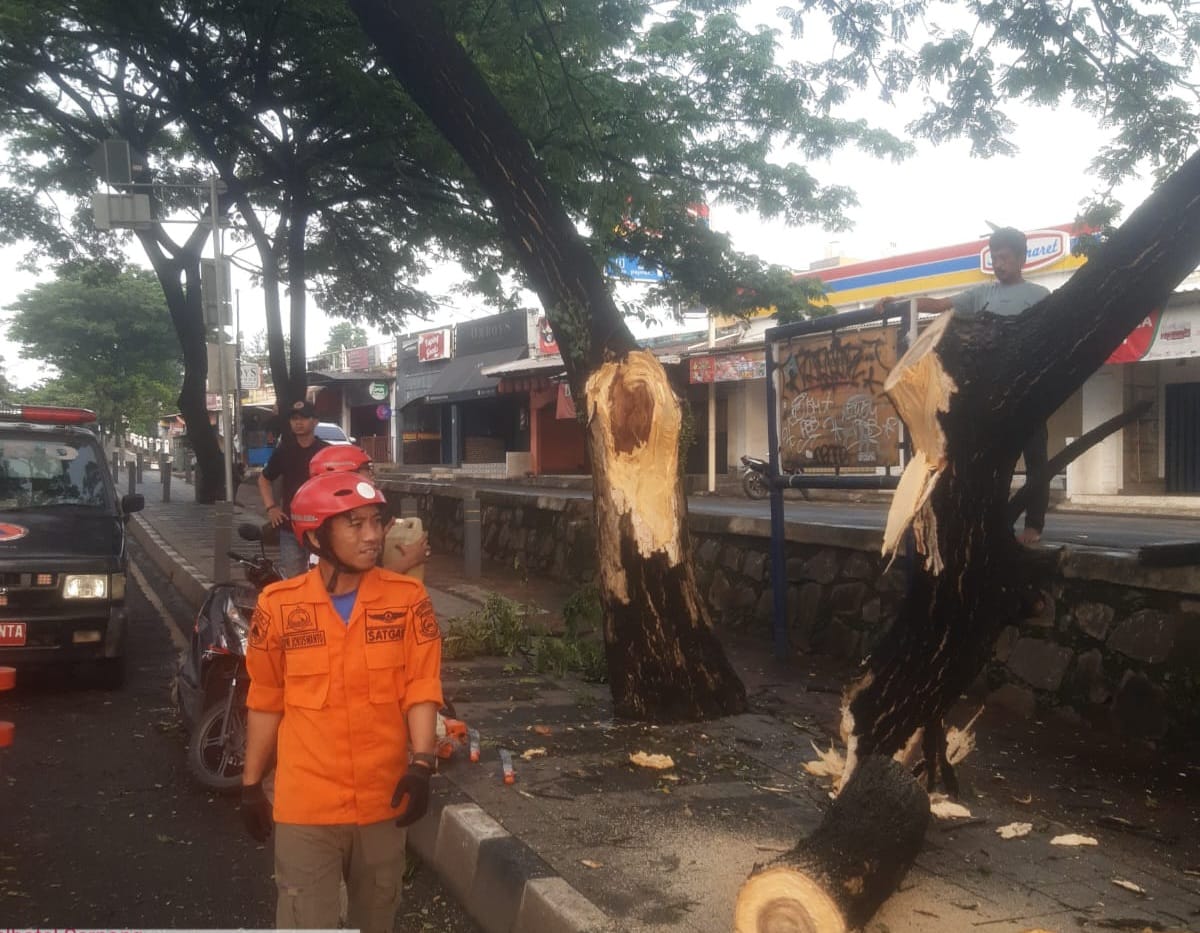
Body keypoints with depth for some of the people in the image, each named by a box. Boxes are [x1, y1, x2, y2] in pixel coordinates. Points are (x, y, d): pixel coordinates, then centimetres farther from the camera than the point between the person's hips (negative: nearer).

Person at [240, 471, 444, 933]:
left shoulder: (408, 599, -6)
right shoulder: (279, 605, -7)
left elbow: (421, 687, -6)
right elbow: (265, 702, 2)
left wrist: (422, 762, -18)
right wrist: (251, 784, 6)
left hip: (382, 799, 2)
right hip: (304, 804, -1)